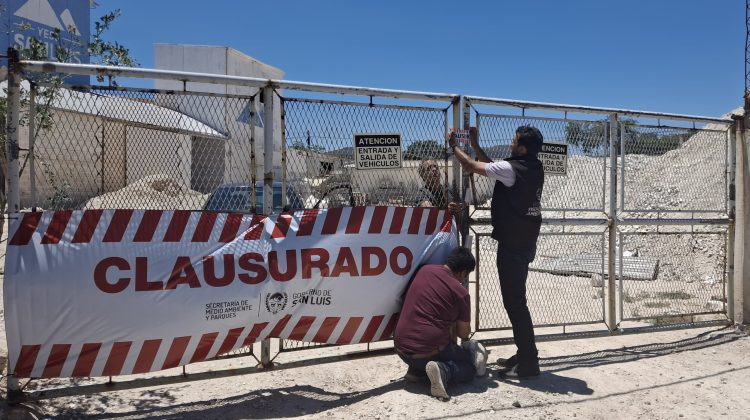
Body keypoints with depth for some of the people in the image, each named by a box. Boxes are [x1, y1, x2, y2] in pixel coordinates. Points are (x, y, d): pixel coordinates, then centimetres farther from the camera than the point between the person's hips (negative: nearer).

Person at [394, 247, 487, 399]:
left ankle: (416, 370, 9)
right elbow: (463, 333, 3)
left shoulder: (424, 270, 4)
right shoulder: (460, 292, -10)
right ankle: (443, 371, -13)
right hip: (430, 351, -6)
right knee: (470, 366, 17)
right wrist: (466, 341, 29)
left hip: (401, 349, 6)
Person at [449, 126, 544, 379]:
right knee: (515, 300, 17)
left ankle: (528, 363, 0)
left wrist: (454, 146, 9)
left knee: (514, 302, -5)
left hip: (512, 245, -9)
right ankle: (524, 354, 25)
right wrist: (475, 144, 23)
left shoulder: (512, 169, -17)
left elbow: (471, 166, -7)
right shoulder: (535, 168, 9)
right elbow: (493, 167, 21)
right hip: (525, 243, 9)